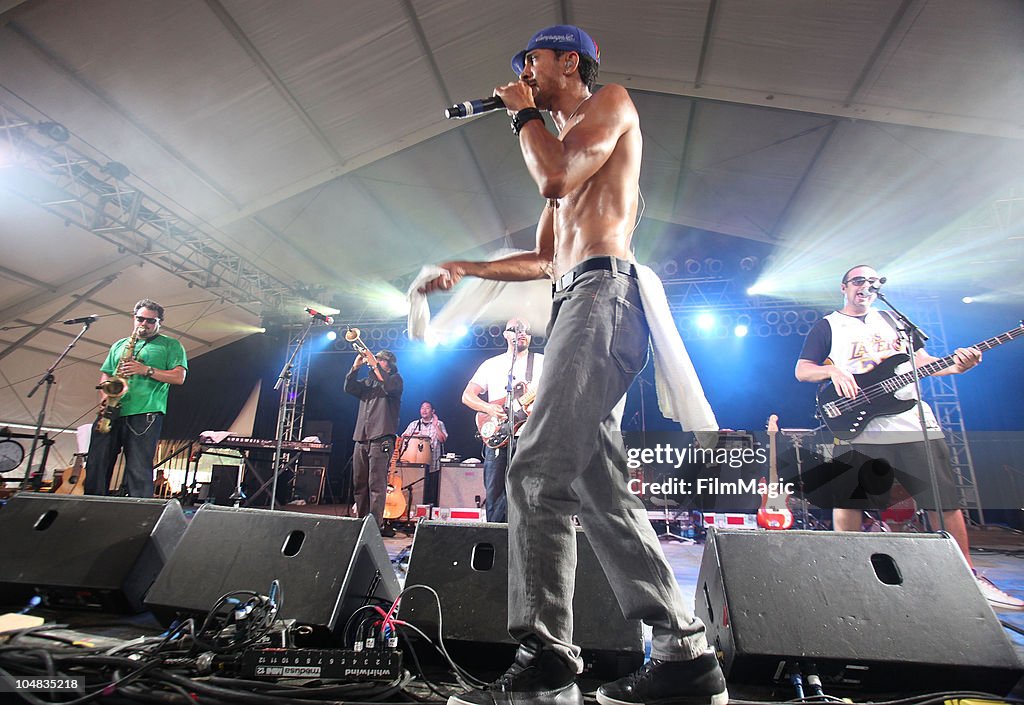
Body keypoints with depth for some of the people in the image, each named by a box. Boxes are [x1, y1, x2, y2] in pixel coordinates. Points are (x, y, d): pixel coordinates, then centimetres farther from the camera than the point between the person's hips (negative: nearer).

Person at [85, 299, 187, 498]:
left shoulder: (171, 345, 10)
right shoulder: (119, 345, 24)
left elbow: (179, 377, -2)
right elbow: (105, 375, 23)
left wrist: (146, 370, -13)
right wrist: (104, 396, 3)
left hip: (145, 414, -5)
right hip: (111, 413, 5)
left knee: (139, 470, -8)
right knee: (96, 466, 3)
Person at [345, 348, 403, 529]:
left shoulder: (395, 379, 6)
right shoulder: (367, 381, 23)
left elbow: (388, 385, -17)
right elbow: (349, 387, 7)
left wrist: (374, 365, -14)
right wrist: (355, 367, -2)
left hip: (381, 439, -6)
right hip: (361, 438, 7)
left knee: (377, 485, -10)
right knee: (359, 484, 9)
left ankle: (375, 524, -9)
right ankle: (361, 521, 18)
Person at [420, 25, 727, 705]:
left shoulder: (612, 102, 13)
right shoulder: (565, 145, 36)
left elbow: (556, 175, -9)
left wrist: (523, 111, 11)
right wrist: (468, 270, 29)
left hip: (601, 293, -9)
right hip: (575, 304, 10)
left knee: (538, 471, -20)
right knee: (599, 487, 1)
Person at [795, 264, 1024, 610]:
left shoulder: (892, 319, 21)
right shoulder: (827, 327, 6)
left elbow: (920, 360, 18)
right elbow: (802, 370, -1)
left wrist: (954, 365, -2)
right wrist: (833, 370, -19)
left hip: (916, 424, 4)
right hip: (861, 430, -4)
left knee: (946, 502, 10)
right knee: (847, 503, -5)